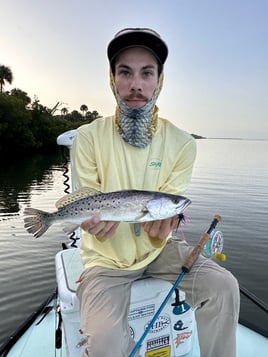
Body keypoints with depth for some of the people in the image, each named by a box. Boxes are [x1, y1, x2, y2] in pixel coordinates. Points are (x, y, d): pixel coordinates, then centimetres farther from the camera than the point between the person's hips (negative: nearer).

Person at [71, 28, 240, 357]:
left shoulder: (182, 143, -7)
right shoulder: (88, 137, -12)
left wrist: (161, 223, -32)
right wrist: (96, 223, -33)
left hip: (158, 248, 3)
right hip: (106, 256, -1)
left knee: (223, 286, -16)